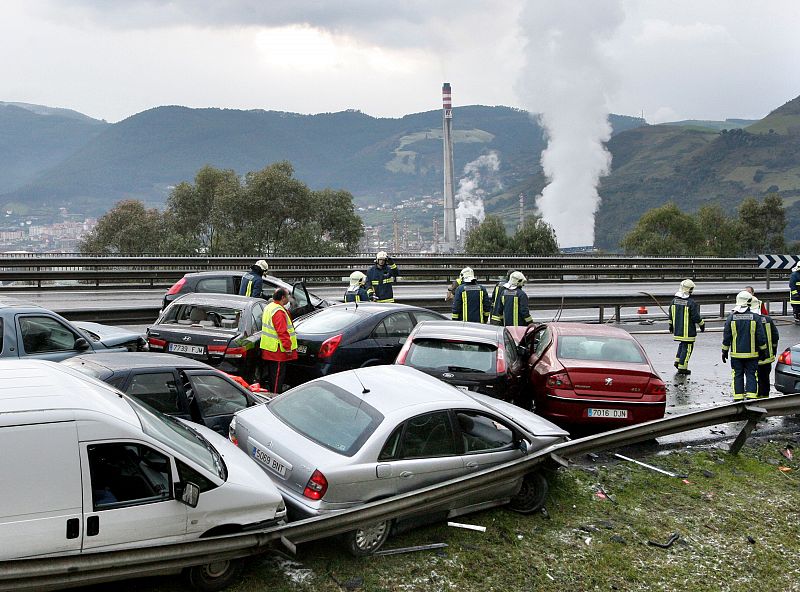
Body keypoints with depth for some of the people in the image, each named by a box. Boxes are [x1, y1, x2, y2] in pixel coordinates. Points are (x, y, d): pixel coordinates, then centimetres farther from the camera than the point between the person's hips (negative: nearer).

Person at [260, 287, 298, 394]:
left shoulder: (269, 307, 12)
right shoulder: (279, 311, -22)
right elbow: (282, 332, -25)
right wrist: (288, 348, -20)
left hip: (268, 349, 10)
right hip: (277, 350, -10)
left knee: (271, 375, 18)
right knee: (277, 376, -4)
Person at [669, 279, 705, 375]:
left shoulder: (674, 300, 3)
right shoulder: (691, 303, -17)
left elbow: (671, 314, 12)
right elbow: (696, 317, -13)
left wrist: (671, 325, 25)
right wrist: (702, 325, 4)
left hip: (677, 329, 7)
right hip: (688, 331, -7)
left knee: (682, 344, 26)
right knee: (687, 348, 2)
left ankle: (678, 361, 19)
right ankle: (682, 367, 5)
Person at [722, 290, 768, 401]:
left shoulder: (731, 317, -4)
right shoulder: (755, 317, -6)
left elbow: (726, 337, -1)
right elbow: (761, 337, -3)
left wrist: (725, 351, 9)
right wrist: (763, 351, 9)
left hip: (736, 354, 1)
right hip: (752, 354, -1)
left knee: (738, 376, 8)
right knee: (751, 375, 5)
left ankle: (738, 398, 8)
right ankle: (751, 396, -2)